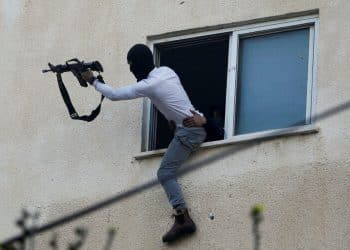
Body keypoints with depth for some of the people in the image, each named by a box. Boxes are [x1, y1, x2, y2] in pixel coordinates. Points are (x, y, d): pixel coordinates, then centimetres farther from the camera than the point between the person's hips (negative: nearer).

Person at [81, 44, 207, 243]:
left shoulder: (147, 85, -14)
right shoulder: (166, 71, 10)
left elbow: (114, 95, -6)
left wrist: (93, 81, 7)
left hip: (188, 130, -9)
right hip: (198, 125, 9)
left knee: (165, 173, -15)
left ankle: (183, 219, -28)